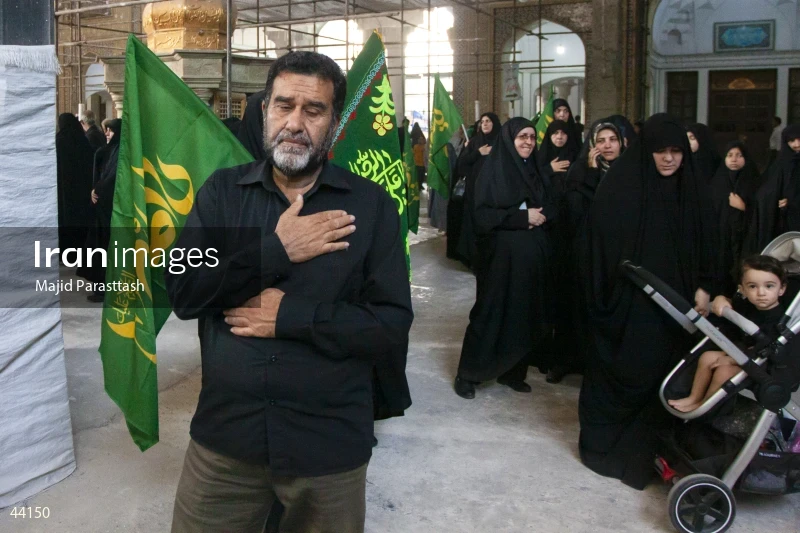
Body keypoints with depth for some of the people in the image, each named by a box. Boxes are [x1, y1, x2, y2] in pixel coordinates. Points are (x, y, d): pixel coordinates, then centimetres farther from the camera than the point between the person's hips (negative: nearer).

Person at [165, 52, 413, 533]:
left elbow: (393, 328, -11)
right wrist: (277, 250, -16)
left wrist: (290, 314, -16)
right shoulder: (222, 191, 3)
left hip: (330, 444, -1)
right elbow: (181, 291, -8)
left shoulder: (371, 205, -4)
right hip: (224, 435, 2)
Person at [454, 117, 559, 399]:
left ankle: (513, 372, 22)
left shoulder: (535, 171, 13)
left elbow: (554, 205, 13)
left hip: (532, 257, 6)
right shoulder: (493, 170, -6)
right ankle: (467, 374, 10)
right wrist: (522, 216, -17)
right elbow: (482, 214, -14)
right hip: (501, 255, -6)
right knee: (490, 314, -2)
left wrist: (542, 215, -9)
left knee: (525, 315, 8)